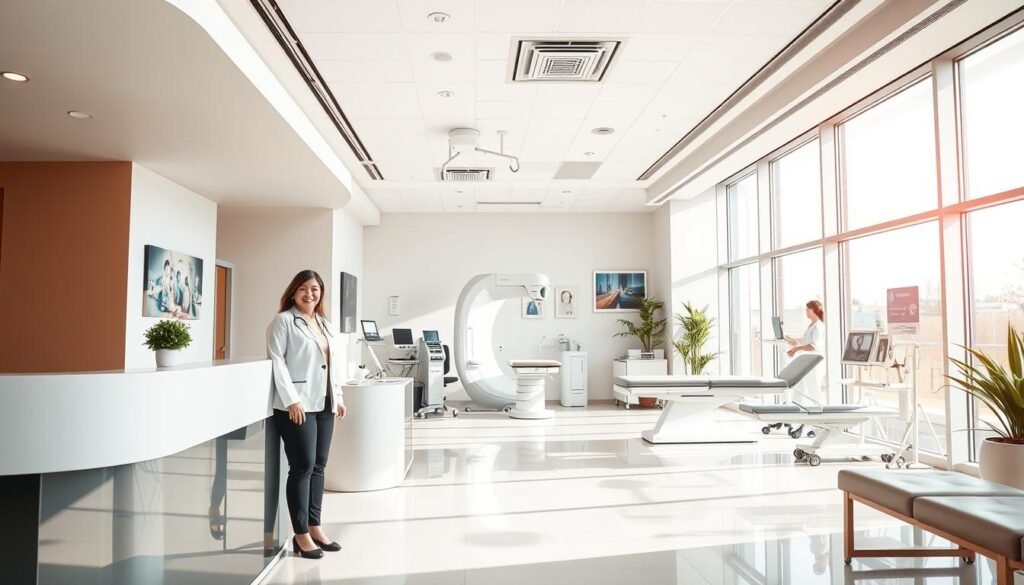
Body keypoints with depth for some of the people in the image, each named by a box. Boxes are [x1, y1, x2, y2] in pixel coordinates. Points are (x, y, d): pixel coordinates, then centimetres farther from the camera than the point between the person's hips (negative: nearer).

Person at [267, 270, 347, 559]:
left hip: (324, 404, 7)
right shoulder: (283, 321, -3)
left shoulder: (324, 324, 18)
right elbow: (276, 361, -12)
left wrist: (338, 396, 13)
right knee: (303, 466, -5)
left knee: (318, 466, 10)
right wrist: (291, 399, -18)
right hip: (298, 405, -7)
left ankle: (314, 526, 19)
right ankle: (301, 534, 4)